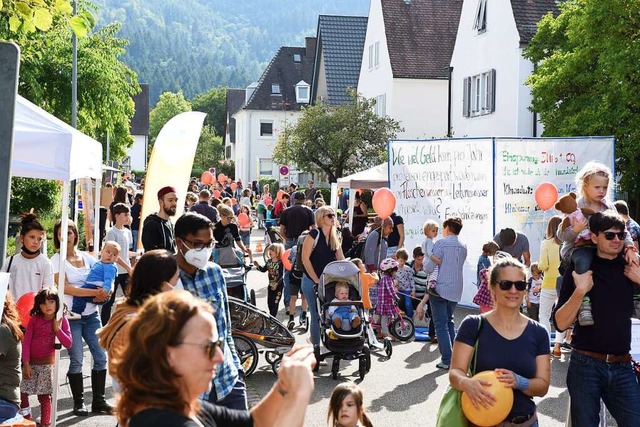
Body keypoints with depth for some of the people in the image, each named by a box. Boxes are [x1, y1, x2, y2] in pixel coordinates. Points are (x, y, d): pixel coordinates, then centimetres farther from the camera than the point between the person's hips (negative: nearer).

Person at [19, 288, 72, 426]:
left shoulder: (61, 320, -5)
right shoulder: (35, 319, -5)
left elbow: (68, 344, -10)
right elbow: (26, 342, -7)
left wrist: (57, 329, -20)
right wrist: (26, 364, -12)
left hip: (47, 364, -1)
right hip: (30, 362, 1)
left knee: (44, 395, 4)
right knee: (21, 392, 1)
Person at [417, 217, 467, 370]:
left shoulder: (441, 243, -12)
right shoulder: (463, 247, 7)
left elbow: (429, 268, -13)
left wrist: (425, 264, 8)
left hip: (440, 289, -6)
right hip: (456, 291, 6)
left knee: (441, 325, 0)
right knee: (449, 322, 20)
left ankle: (447, 360, -3)